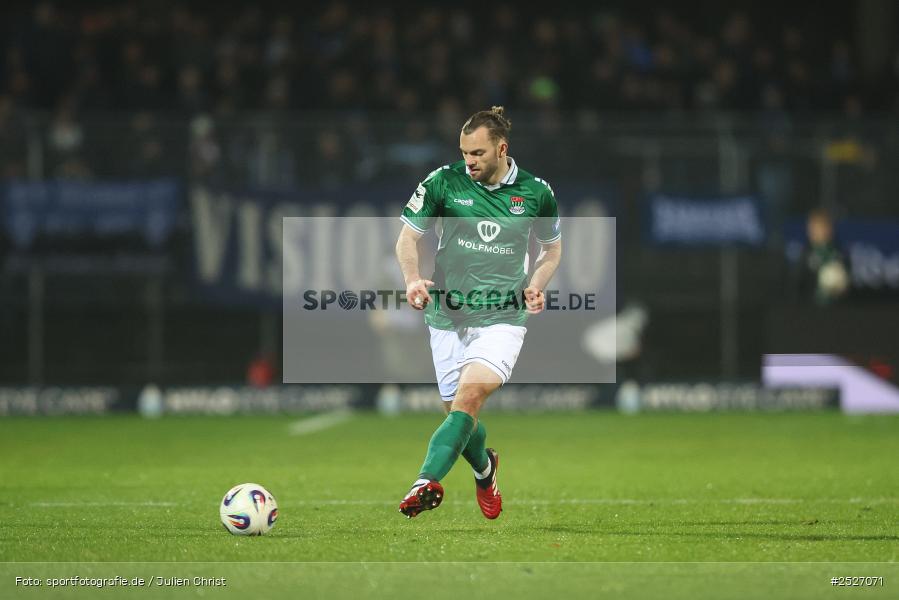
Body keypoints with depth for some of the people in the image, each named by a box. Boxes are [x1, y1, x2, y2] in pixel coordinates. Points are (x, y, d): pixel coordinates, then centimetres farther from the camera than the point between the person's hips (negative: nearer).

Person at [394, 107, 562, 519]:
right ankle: (484, 468, 41)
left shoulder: (535, 192, 1)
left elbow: (552, 248, 17)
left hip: (503, 318, -2)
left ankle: (427, 482, -36)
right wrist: (412, 279, -16)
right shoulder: (443, 182, -2)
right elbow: (407, 237, 4)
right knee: (457, 410, 8)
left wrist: (535, 285, -2)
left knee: (469, 396, -24)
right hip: (448, 316, 2)